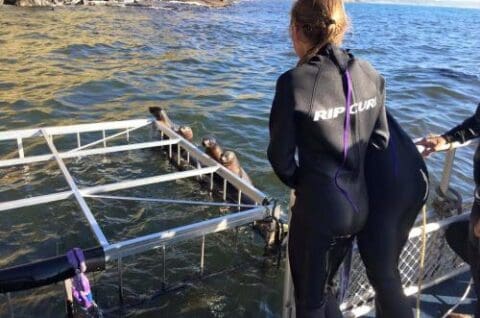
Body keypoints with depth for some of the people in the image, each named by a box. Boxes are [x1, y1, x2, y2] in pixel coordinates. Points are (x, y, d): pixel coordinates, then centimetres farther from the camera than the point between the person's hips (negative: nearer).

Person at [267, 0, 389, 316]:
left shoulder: (295, 82, -20)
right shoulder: (371, 75, -2)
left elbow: (280, 155, -12)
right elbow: (381, 140, 6)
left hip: (318, 209, -6)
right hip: (359, 206, 6)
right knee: (324, 286, 30)